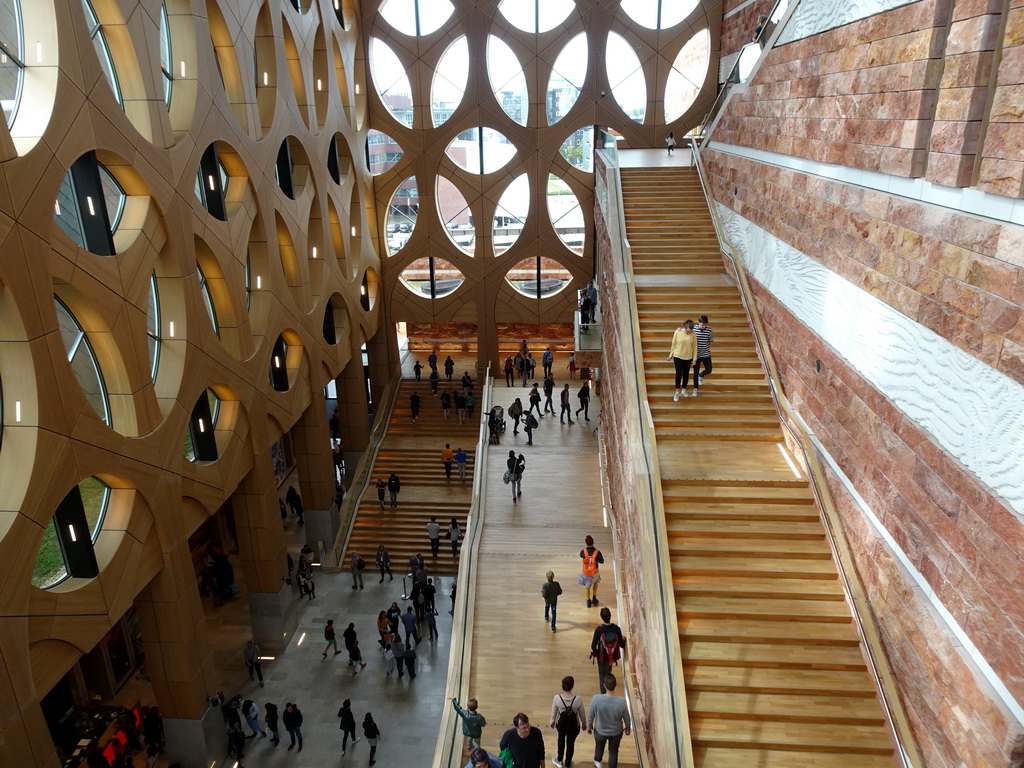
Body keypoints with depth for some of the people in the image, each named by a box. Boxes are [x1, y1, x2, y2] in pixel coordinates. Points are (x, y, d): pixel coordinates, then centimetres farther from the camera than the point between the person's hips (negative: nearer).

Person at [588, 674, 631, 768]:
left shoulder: (596, 699, -33)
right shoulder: (621, 701, -31)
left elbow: (591, 716, -16)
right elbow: (626, 718, -12)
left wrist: (589, 726, 6)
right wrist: (628, 728, 10)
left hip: (600, 731, 1)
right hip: (616, 732, -1)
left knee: (599, 746, 33)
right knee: (613, 752, 27)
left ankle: (598, 760, 61)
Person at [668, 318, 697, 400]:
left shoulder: (693, 334, -10)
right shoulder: (677, 332, -13)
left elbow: (695, 346, -3)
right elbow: (673, 344, -3)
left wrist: (694, 359, -1)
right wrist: (671, 355, 5)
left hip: (688, 357, 2)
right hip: (678, 356, -2)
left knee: (686, 374, 13)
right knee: (678, 374, -5)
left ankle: (684, 389, 33)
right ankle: (677, 392, 8)